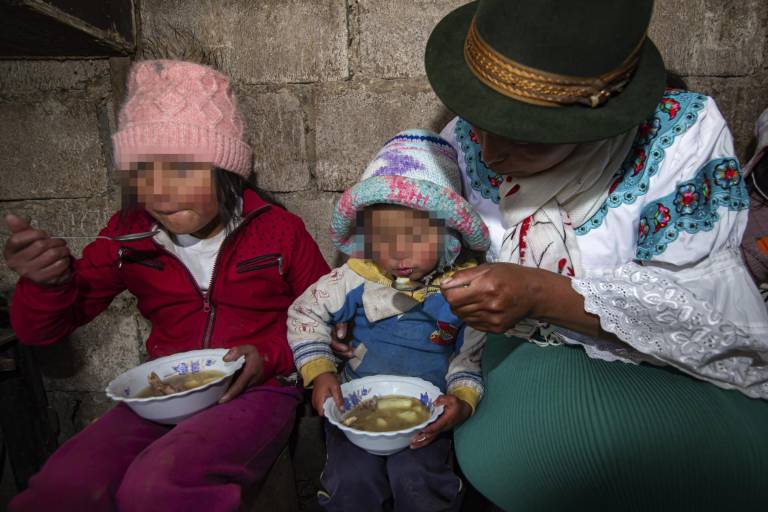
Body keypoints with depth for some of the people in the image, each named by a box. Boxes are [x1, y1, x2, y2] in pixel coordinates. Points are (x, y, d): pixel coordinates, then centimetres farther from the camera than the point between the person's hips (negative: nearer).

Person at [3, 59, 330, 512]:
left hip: (257, 390, -3)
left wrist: (271, 356, -15)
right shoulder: (128, 235, 1)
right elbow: (42, 330, 7)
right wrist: (50, 280, -16)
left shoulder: (279, 231, -8)